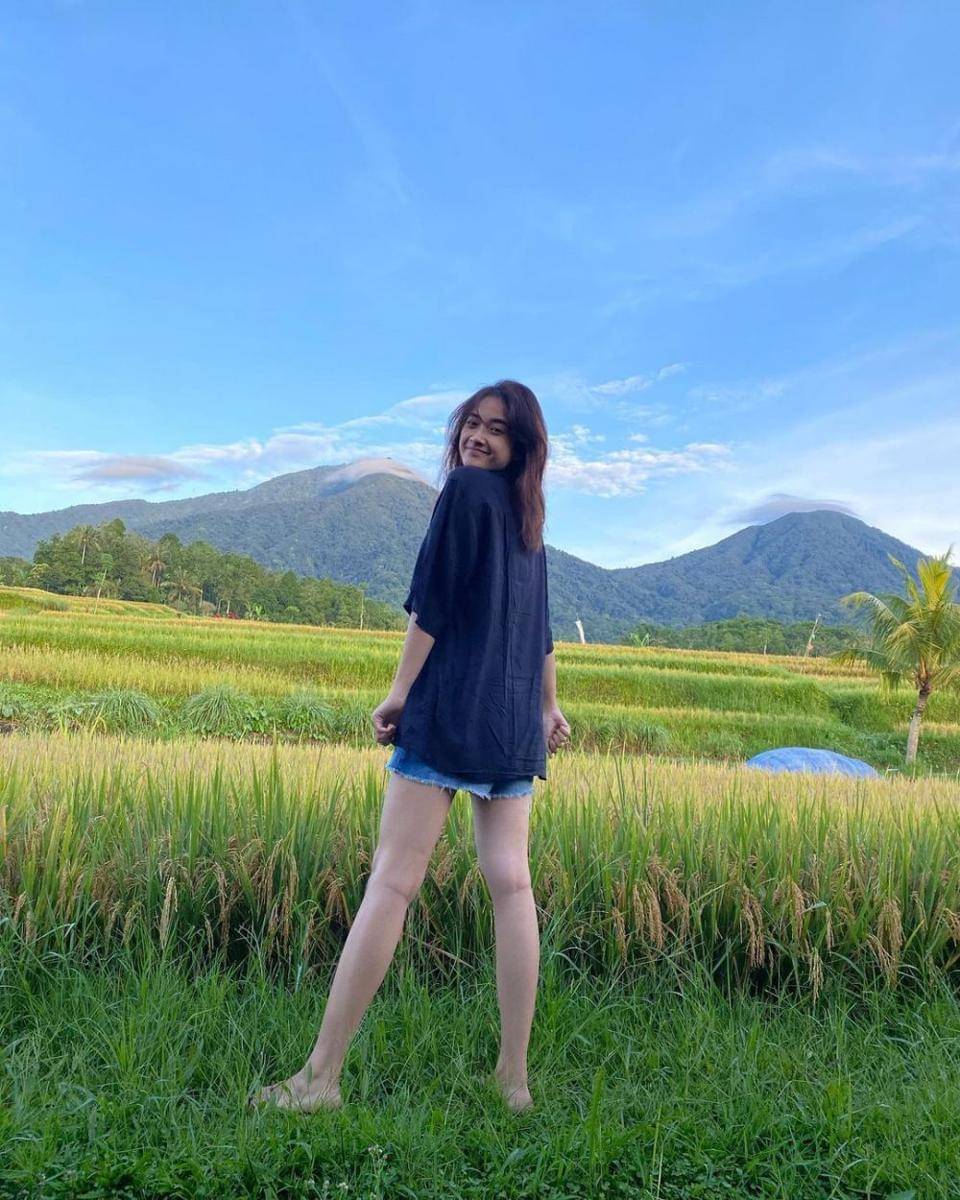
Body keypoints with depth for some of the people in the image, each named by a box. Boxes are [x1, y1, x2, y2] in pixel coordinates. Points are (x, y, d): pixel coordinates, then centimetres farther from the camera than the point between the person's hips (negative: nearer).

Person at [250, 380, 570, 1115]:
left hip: (451, 710, -7)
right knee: (511, 884, 4)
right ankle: (514, 1074, 9)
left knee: (391, 881, -7)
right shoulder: (528, 513, 20)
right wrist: (549, 705, 30)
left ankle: (322, 1074, 1)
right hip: (514, 724, 8)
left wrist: (399, 693, -6)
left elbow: (433, 600, -10)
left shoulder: (465, 487, -3)